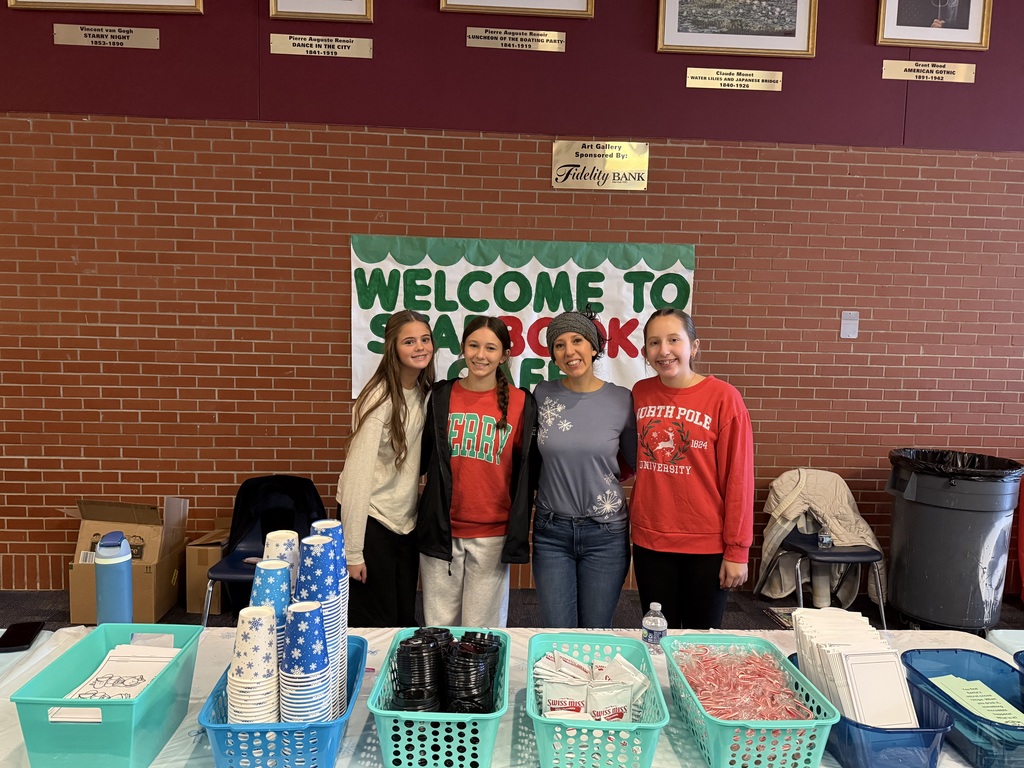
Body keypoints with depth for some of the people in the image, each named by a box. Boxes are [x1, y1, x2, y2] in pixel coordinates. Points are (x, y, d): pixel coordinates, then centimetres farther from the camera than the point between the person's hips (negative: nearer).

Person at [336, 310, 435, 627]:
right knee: (376, 625, 4)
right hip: (371, 521, -7)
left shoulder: (424, 393, 3)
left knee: (406, 622, 15)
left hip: (406, 522, 7)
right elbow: (357, 474, -21)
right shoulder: (379, 399, -20)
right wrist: (352, 551, -20)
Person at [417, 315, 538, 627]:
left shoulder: (520, 403, -3)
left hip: (492, 536, -1)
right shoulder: (441, 396, 2)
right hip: (441, 530, 2)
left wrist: (517, 536, -2)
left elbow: (525, 472, 1)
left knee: (483, 631, 9)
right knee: (438, 627, 12)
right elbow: (426, 459, 10)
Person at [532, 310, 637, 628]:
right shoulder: (542, 394, -3)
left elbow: (636, 461, 8)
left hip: (606, 533, 0)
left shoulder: (622, 400, -6)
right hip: (551, 531, 1)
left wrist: (598, 479, 4)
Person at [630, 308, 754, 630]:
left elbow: (738, 478, -10)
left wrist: (737, 550, -9)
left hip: (707, 545, -3)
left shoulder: (723, 397, -11)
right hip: (649, 542, 3)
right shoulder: (640, 393, 1)